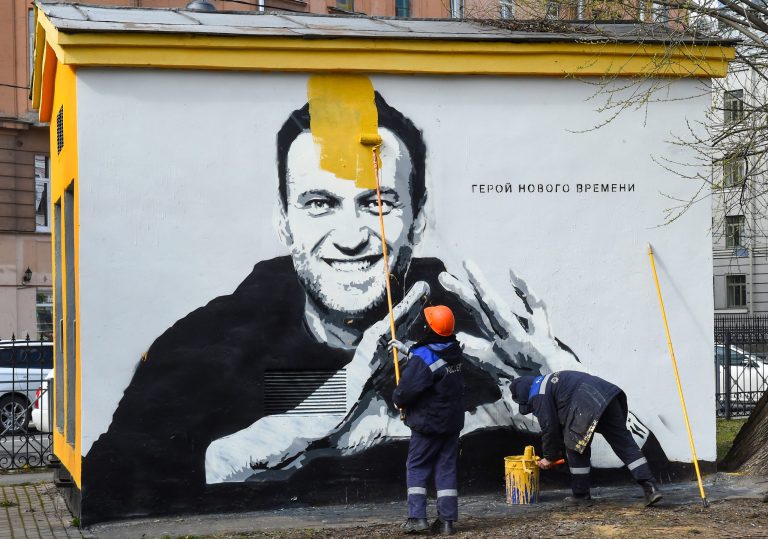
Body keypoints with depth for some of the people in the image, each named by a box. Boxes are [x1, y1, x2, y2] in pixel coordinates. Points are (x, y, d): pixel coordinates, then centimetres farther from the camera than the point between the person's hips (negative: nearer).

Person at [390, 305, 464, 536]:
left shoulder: (423, 358, -22)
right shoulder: (454, 351, 2)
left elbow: (407, 389, -22)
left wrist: (397, 399, 0)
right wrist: (406, 349, 27)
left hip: (427, 423, -6)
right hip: (452, 421, 6)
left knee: (417, 467, 5)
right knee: (446, 467, 8)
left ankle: (417, 517, -2)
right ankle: (447, 520, 6)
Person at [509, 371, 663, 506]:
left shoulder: (538, 396, 5)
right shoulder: (549, 382, 36)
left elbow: (549, 427, 2)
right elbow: (561, 421, 40)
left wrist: (549, 457, 16)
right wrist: (557, 450, 43)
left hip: (587, 408, -9)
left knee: (575, 449, 12)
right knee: (624, 444, 4)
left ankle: (581, 494, 18)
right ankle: (650, 486, -4)